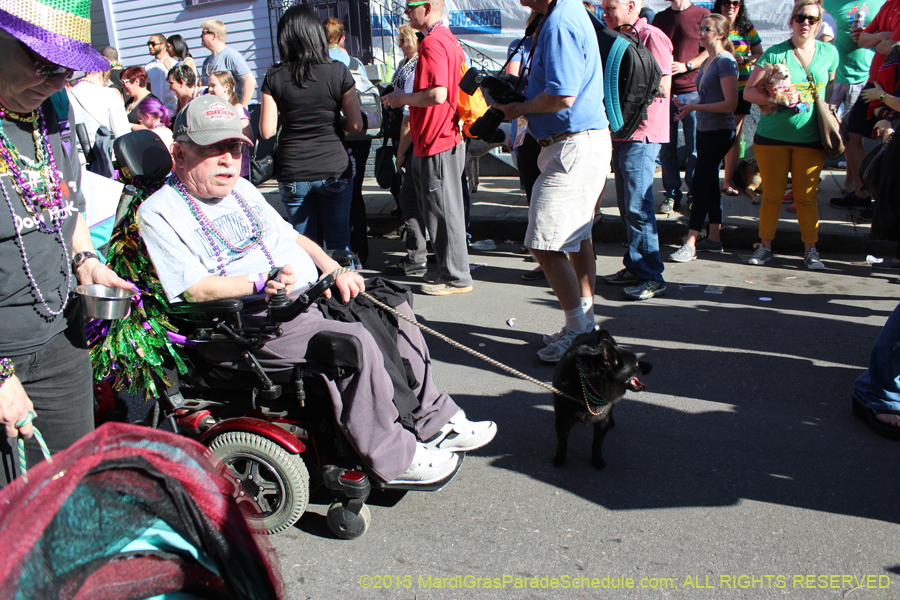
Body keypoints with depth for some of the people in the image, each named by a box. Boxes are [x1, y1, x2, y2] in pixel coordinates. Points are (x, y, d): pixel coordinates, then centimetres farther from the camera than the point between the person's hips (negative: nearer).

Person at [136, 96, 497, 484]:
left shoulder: (242, 190, 20)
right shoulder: (159, 213, -6)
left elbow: (290, 235, 22)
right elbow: (194, 290, -16)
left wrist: (333, 269, 5)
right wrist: (261, 283, -28)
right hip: (251, 322, -9)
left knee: (393, 312, 3)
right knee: (353, 341, -28)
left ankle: (434, 423, 10)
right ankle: (392, 458, -15)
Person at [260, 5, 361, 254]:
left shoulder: (274, 77, -3)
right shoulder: (338, 72, -6)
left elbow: (267, 130, -4)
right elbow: (356, 125, -5)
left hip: (292, 173, 1)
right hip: (334, 169, -1)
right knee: (339, 242, 9)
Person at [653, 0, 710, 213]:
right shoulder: (660, 17, 15)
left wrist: (686, 66, -13)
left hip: (692, 90, -3)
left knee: (694, 148, 0)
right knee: (666, 148, 3)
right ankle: (671, 194, 14)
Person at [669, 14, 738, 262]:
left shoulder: (725, 62, -13)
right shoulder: (707, 62, 14)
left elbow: (730, 104, -18)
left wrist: (696, 107, -17)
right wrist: (689, 107, 5)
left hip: (719, 132, -9)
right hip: (705, 130, 9)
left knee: (700, 184, -11)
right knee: (710, 184, 12)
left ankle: (691, 242, -9)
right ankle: (714, 238, 20)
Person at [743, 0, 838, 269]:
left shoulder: (830, 53, 5)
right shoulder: (774, 53, -4)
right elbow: (749, 91, -7)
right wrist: (776, 98, -23)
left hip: (810, 139, 1)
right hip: (772, 137, -1)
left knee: (806, 197, 4)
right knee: (772, 195, 5)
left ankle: (810, 250, 16)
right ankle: (765, 246, 20)